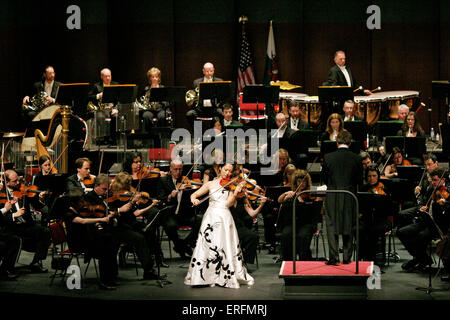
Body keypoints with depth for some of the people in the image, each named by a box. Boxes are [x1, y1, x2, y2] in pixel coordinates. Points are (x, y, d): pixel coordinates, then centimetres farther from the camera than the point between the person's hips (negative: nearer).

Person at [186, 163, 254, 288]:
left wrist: (235, 192, -19)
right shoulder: (211, 184, 12)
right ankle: (204, 276, -3)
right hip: (211, 217, 1)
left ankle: (229, 276, 2)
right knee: (207, 246, -8)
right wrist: (194, 199, -11)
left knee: (226, 247, -6)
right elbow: (194, 194, 11)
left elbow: (228, 203, -4)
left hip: (224, 218, -1)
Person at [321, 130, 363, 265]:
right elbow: (359, 179, 1)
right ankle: (347, 257, 15)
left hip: (332, 197, -1)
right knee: (348, 228, 12)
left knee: (332, 226, 2)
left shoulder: (328, 157, -7)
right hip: (350, 197, 1)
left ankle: (334, 257, -7)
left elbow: (324, 178, 2)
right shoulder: (356, 159, -5)